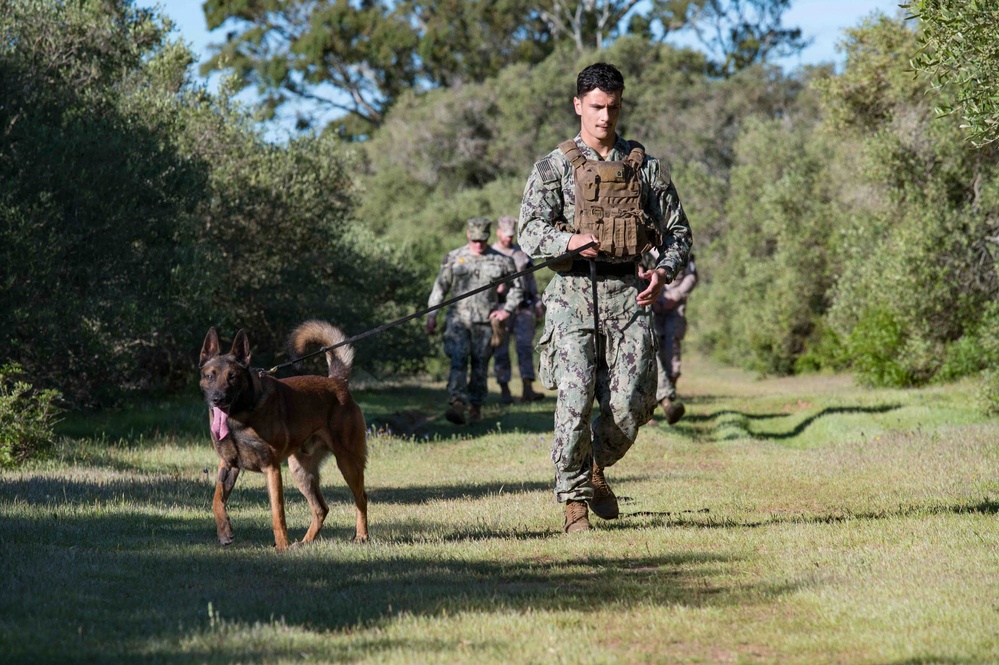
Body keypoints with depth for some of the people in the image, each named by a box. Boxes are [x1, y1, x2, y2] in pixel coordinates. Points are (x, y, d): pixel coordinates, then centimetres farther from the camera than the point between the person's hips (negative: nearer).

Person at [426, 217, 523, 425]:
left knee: (480, 366, 3)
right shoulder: (453, 258, 7)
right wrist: (431, 315, 7)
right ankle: (456, 405, -26)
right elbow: (440, 287, 12)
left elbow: (516, 288, 17)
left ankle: (476, 408, 14)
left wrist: (507, 309, 4)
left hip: (485, 322, 1)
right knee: (458, 361, -16)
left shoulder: (501, 261, 6)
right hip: (458, 319, 0)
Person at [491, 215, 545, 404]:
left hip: (523, 307, 2)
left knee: (525, 346, -7)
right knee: (501, 351, 0)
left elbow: (531, 279, 21)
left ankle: (528, 389, -10)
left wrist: (537, 303, 16)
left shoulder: (522, 253, 16)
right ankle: (504, 390, 4)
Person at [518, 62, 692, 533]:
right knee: (575, 402, -10)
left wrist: (664, 271, -4)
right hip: (573, 295, -2)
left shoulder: (645, 167, 13)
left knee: (631, 405, -3)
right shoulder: (554, 168, 6)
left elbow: (677, 230, 16)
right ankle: (574, 499, 3)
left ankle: (596, 468, 27)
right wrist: (571, 240, -23)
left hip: (628, 297, 2)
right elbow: (530, 234, -2)